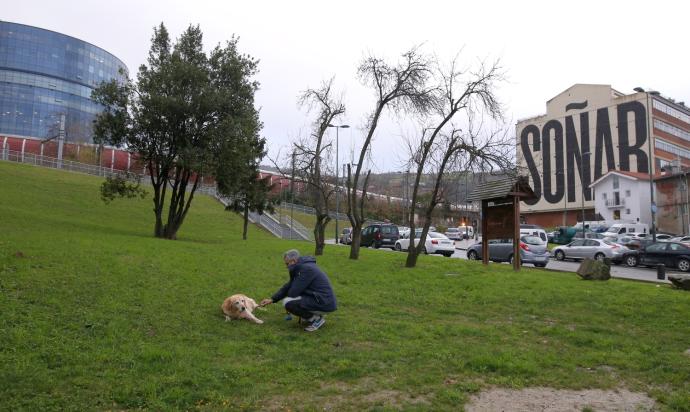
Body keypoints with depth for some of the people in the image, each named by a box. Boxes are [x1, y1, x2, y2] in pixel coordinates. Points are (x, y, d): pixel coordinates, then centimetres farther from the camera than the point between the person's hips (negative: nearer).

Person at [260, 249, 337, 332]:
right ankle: (315, 315, 15)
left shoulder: (307, 269, -20)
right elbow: (288, 286, 18)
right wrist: (272, 299, 14)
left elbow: (292, 293, -20)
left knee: (288, 302, -18)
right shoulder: (302, 267, 11)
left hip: (324, 303, -10)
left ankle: (316, 319, -6)